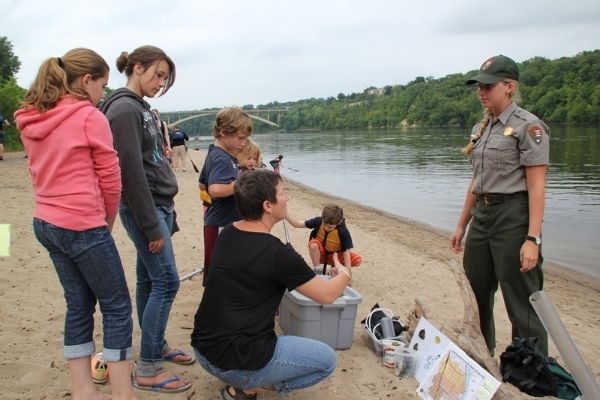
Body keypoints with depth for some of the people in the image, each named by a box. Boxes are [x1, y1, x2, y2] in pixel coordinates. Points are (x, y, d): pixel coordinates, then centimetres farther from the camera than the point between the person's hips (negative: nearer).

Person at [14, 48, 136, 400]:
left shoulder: (31, 120, 10)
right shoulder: (90, 117, -12)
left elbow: (43, 173, 14)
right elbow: (110, 178, -10)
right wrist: (108, 219, 7)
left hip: (46, 223, 8)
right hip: (82, 226, -8)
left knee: (79, 304, 16)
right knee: (117, 306, 3)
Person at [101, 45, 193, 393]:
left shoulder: (140, 108, 16)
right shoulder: (124, 109, -14)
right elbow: (131, 171, -19)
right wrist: (151, 225, -19)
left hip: (158, 205, 9)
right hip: (144, 209, -9)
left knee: (149, 280, 15)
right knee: (166, 281, -7)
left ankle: (158, 346, 27)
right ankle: (148, 369, 3)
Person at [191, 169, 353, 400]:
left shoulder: (227, 234, 2)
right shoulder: (278, 254, -19)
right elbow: (328, 296, -5)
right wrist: (345, 274, 15)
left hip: (202, 350, 8)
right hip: (237, 363, -8)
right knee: (327, 360, 7)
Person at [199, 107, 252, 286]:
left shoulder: (214, 154, 11)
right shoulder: (222, 159, -19)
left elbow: (203, 184, 23)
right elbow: (215, 189, -35)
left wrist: (237, 182, 20)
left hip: (217, 222, 10)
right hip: (222, 226, -10)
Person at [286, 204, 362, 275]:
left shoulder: (343, 232, -27)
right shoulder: (318, 221, -23)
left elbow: (347, 252, -26)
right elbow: (298, 224, -20)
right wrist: (287, 217, -39)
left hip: (335, 256, 0)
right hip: (320, 254, 0)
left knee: (358, 259, -23)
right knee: (313, 244, -35)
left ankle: (335, 267, 1)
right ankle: (317, 271, -15)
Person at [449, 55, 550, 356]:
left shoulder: (527, 126, -10)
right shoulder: (481, 128, 13)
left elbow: (537, 186, -14)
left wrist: (533, 238, -20)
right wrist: (461, 225, 17)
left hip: (513, 216, -8)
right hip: (482, 216, 8)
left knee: (522, 303, 0)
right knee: (476, 294, 16)